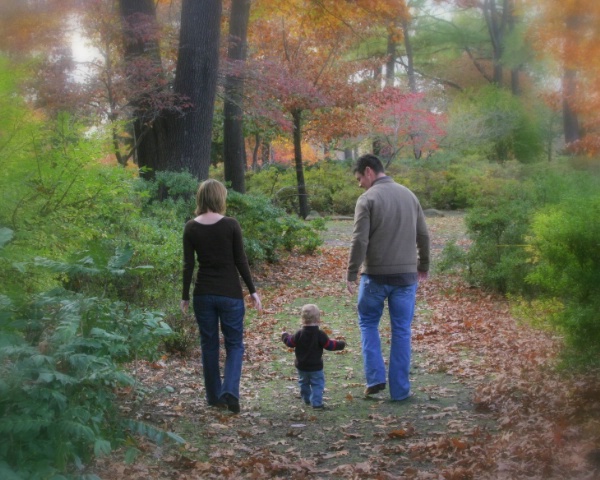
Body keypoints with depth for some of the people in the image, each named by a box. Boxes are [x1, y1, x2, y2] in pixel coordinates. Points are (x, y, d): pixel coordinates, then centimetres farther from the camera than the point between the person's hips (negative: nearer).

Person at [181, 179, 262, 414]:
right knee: (234, 343, 9)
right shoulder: (230, 225, -9)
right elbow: (241, 261, -7)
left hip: (203, 293, 2)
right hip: (230, 292, -2)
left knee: (209, 344, 14)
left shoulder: (191, 227, -3)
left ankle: (214, 396, 20)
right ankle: (230, 391, -11)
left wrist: (185, 296, 7)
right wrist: (253, 291, 2)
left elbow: (188, 264, -2)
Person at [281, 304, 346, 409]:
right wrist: (340, 344, 4)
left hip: (301, 366, 4)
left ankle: (307, 399, 37)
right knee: (317, 384, 4)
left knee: (304, 383, 23)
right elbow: (329, 344, -13)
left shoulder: (299, 334, -10)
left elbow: (290, 343, 1)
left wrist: (285, 336, 22)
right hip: (316, 366, -3)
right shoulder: (320, 334, -17)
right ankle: (316, 403, -3)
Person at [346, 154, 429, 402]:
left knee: (368, 323, 15)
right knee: (402, 330, 8)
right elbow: (423, 236, 12)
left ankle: (375, 377, 6)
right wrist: (423, 266, 23)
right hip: (406, 275, 4)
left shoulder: (368, 199, -9)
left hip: (375, 275, -4)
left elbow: (359, 240, -14)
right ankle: (400, 389, 10)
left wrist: (351, 273, -7)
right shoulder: (409, 195, 8)